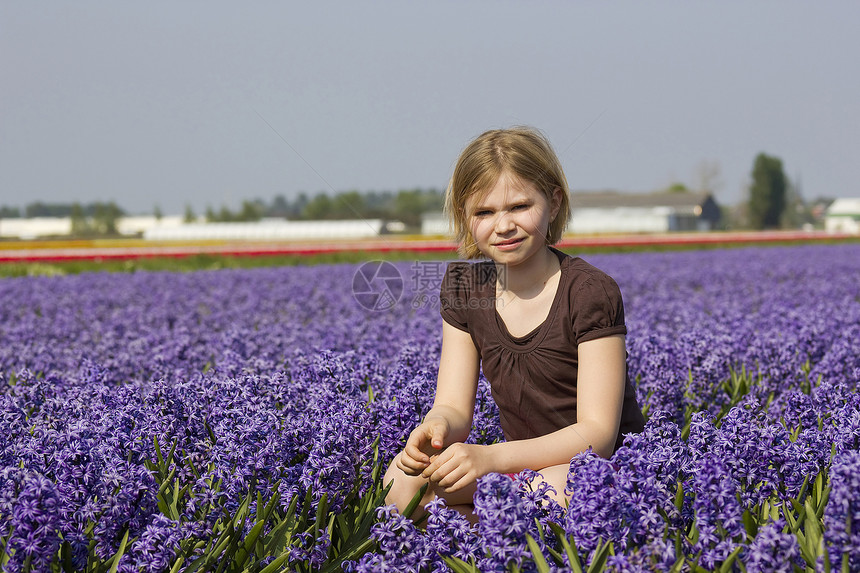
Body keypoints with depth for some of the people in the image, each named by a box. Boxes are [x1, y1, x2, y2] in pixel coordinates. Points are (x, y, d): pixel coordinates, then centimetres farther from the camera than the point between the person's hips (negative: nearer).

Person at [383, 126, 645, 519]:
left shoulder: (590, 292, -16)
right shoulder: (464, 289, 2)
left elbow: (597, 432, -20)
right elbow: (454, 408, 1)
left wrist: (491, 456, -33)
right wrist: (437, 427, -26)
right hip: (522, 464, 5)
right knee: (402, 482, -20)